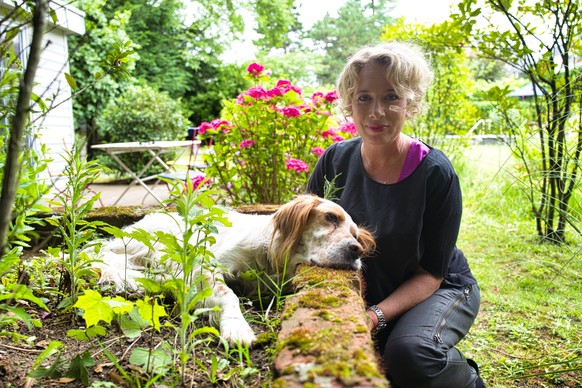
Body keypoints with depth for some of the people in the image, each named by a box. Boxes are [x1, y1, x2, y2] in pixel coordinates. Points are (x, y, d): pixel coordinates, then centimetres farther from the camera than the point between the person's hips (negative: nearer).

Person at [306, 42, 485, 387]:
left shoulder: (436, 173, -22)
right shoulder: (336, 161, -11)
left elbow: (431, 273, -17)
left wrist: (378, 314, -33)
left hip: (441, 290, -3)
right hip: (367, 291, 4)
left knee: (409, 352, -33)